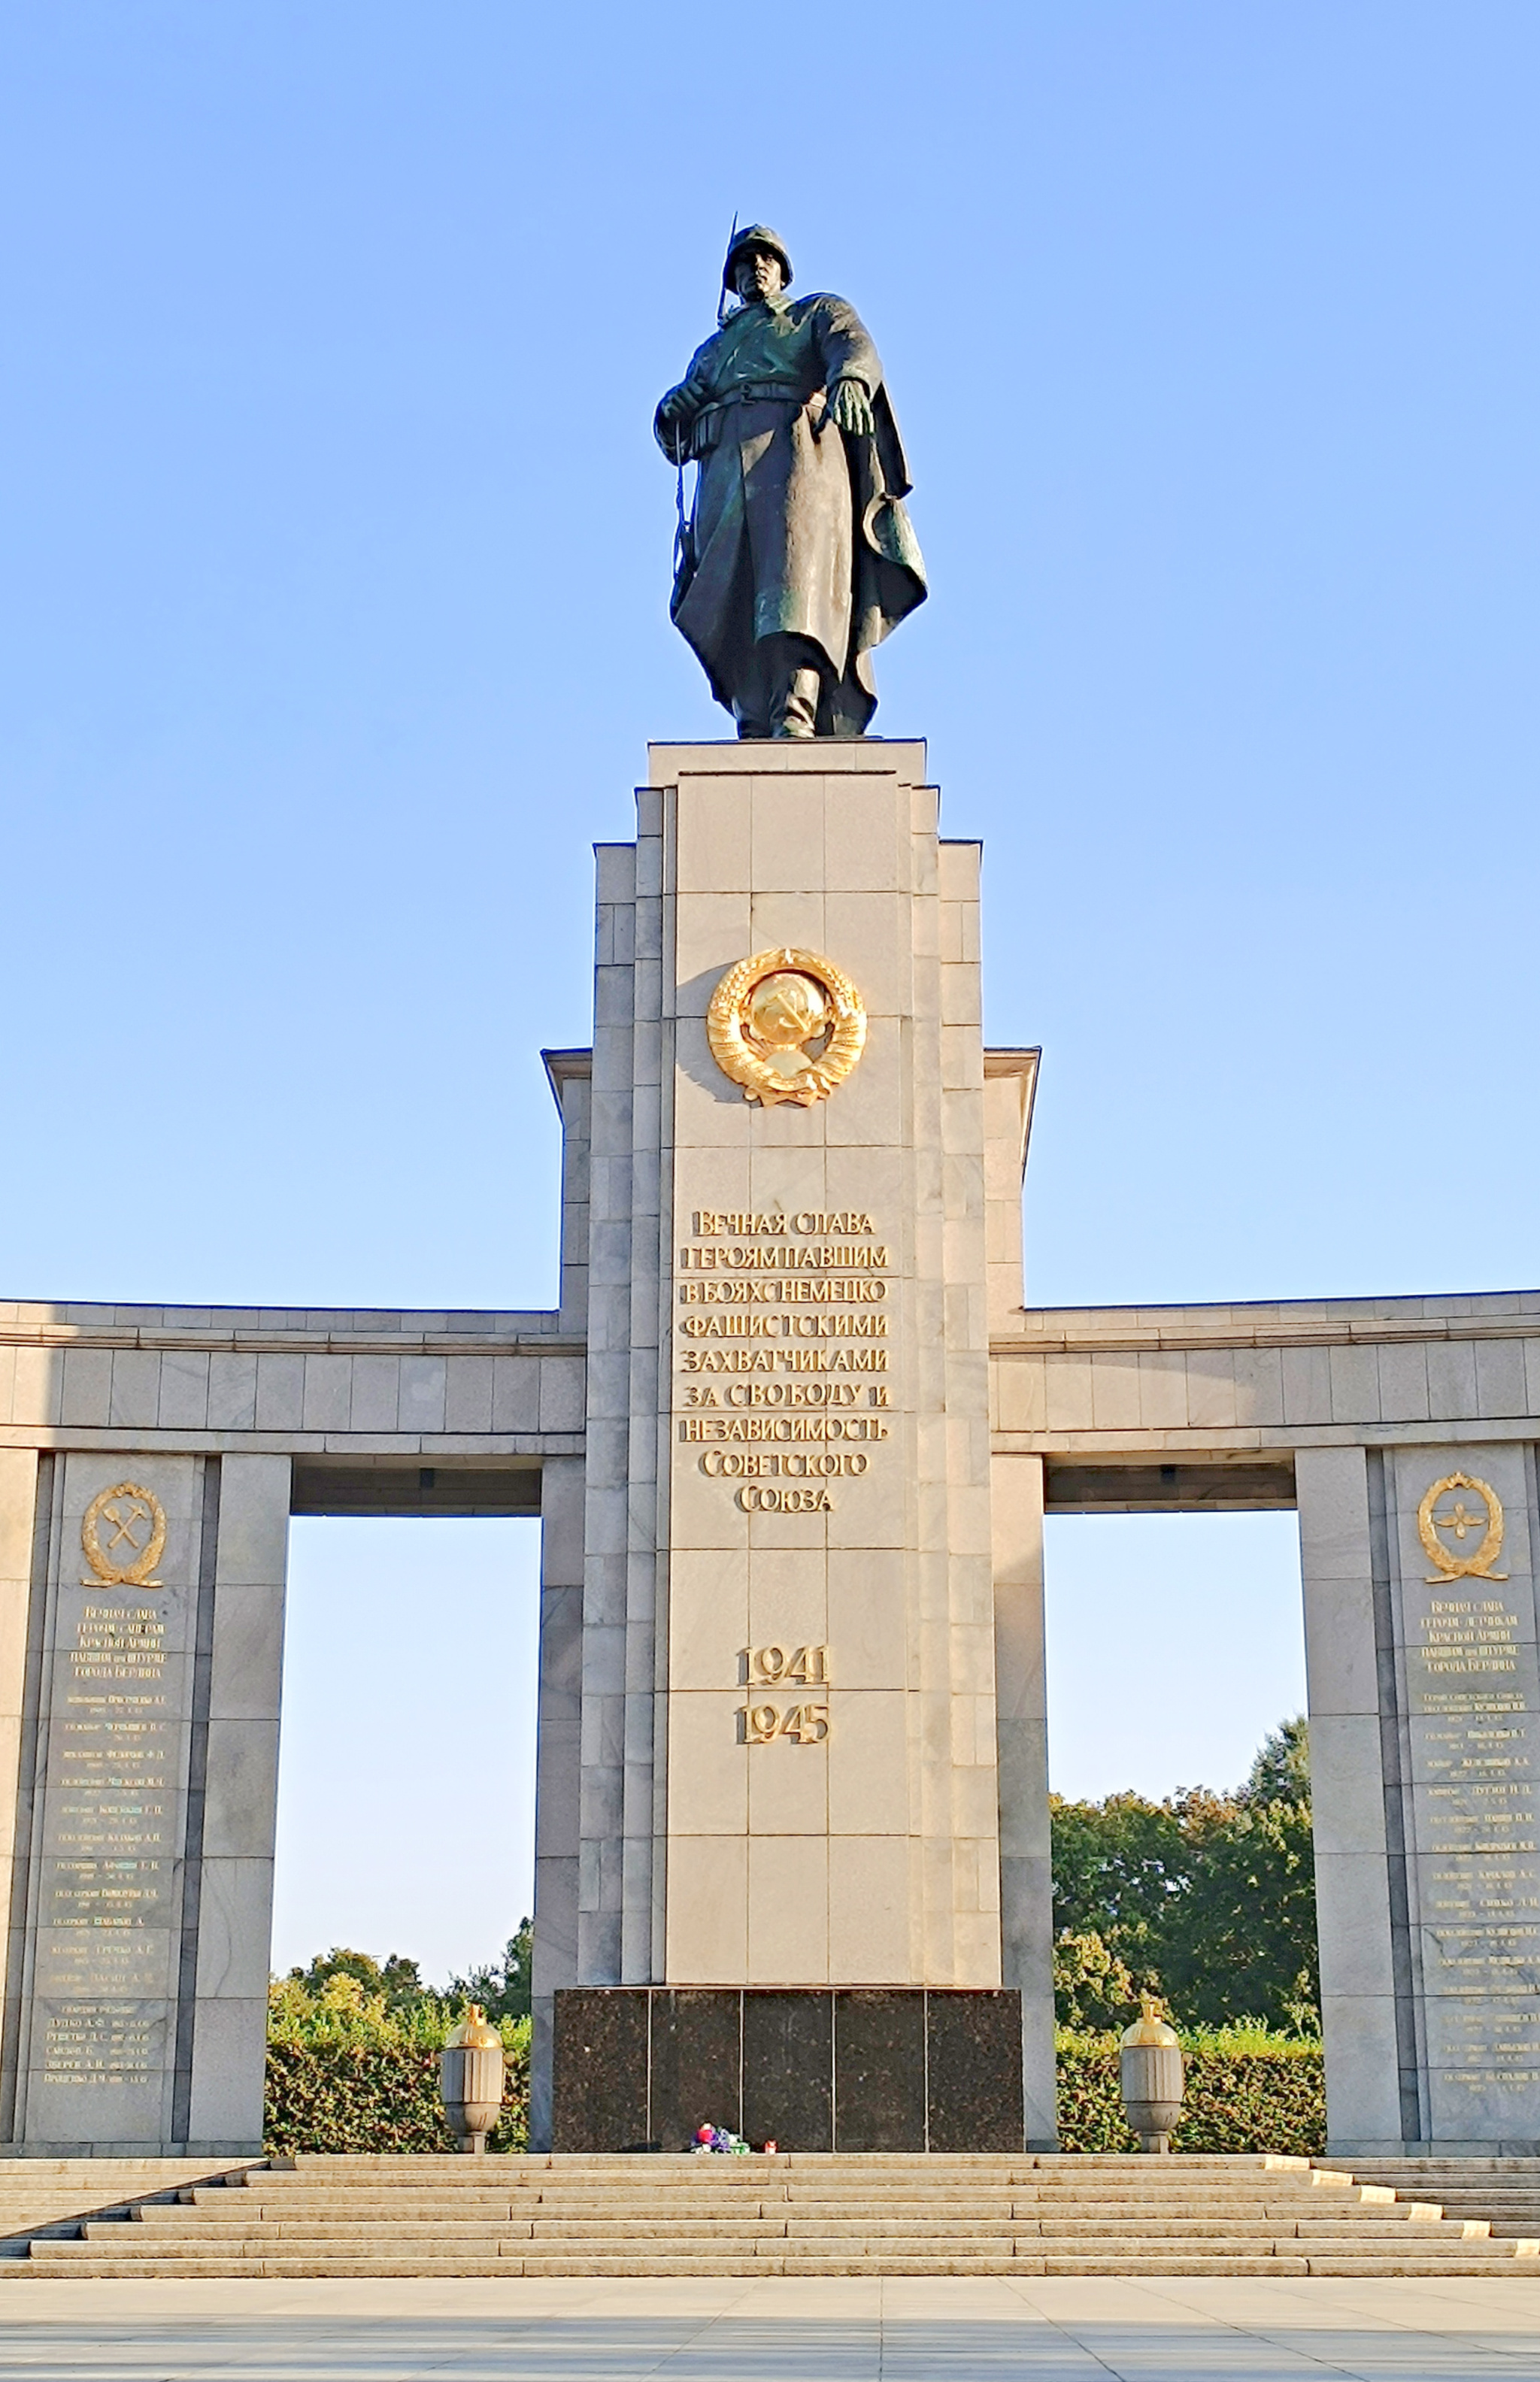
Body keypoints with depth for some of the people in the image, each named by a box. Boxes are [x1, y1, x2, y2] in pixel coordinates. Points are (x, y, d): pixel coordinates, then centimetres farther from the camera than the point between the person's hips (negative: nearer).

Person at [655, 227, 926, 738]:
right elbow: (674, 437, 28)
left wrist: (850, 380, -23)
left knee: (798, 566, -26)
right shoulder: (712, 350, 37)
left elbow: (856, 347, 2)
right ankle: (755, 727, -13)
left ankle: (796, 717, -41)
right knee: (732, 612, -11)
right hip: (725, 473, 5)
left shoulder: (820, 313, 26)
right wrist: (671, 412, 2)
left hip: (796, 449, -4)